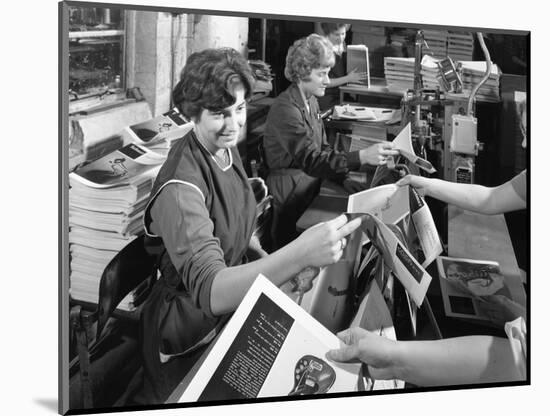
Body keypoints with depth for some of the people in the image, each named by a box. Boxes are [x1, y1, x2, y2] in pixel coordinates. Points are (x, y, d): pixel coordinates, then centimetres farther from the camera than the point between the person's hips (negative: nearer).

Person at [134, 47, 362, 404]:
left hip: (237, 293, 7)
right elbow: (210, 292, -39)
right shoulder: (180, 188, -27)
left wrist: (271, 262, -3)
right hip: (192, 331, -7)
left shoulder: (227, 150, -1)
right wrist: (299, 255, -52)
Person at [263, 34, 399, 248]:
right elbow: (310, 160, -28)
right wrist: (362, 157, -38)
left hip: (310, 188, 8)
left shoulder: (311, 102, 11)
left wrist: (344, 179, -1)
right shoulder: (285, 109, -20)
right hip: (289, 197, -8)